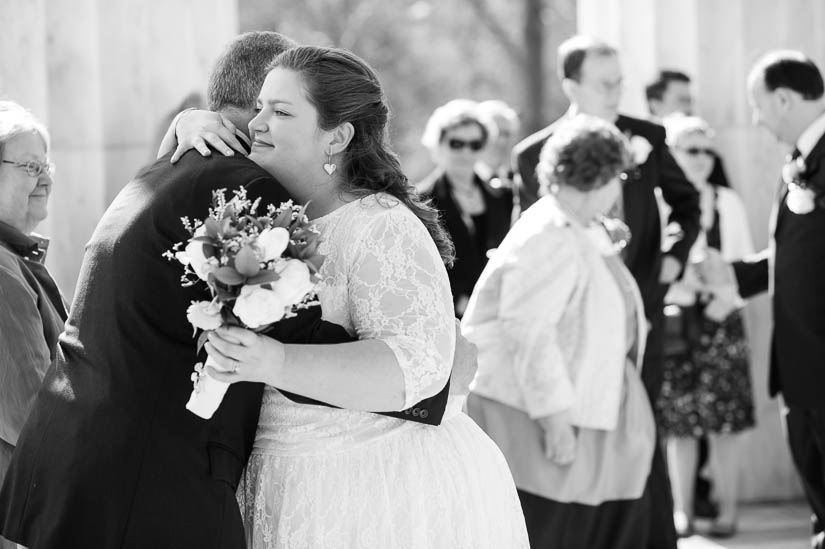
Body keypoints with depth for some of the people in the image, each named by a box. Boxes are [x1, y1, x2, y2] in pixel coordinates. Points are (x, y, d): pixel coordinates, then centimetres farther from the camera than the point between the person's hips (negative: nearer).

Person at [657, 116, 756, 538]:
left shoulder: (727, 202, 5)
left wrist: (726, 299, -8)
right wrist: (673, 291, -13)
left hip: (719, 318, 1)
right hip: (672, 323, -1)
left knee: (723, 421, 0)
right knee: (678, 423, 3)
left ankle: (727, 509, 6)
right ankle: (682, 511, 11)